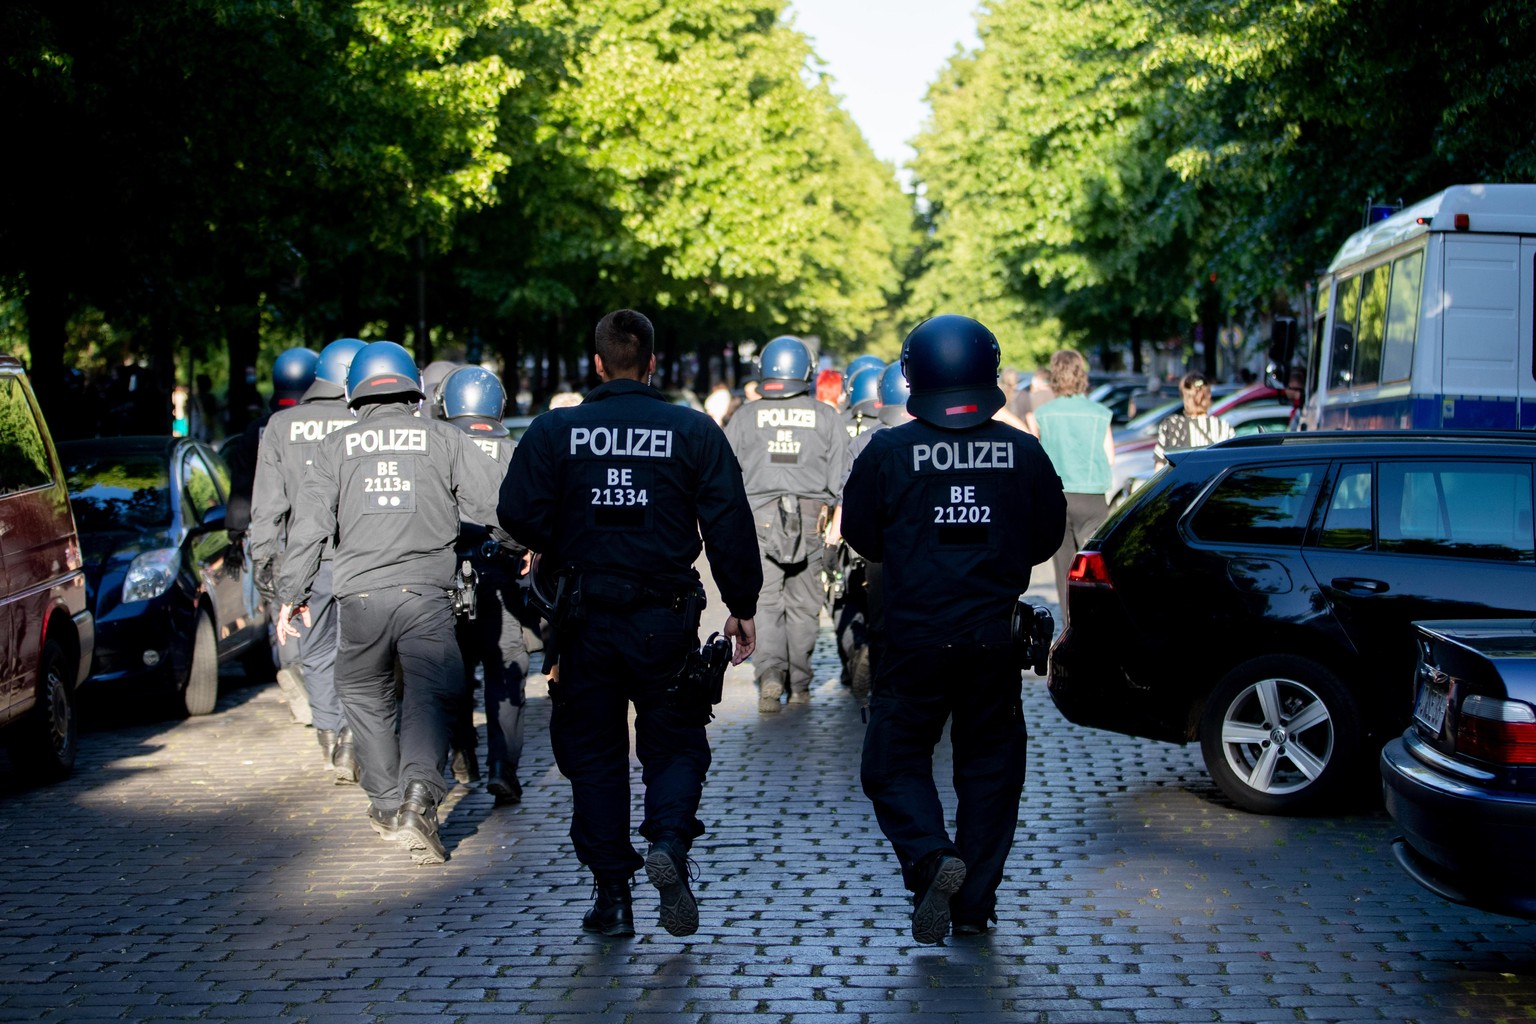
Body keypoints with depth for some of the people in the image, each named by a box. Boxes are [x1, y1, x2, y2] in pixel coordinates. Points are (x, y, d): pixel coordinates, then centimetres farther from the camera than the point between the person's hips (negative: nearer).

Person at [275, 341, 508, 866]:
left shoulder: (336, 445, 10)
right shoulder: (443, 438, 8)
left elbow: (309, 523, 4)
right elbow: (492, 502, 6)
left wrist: (291, 594, 9)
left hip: (359, 594, 1)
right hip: (425, 591, -1)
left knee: (365, 695, 18)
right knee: (432, 694, -2)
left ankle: (387, 803, 24)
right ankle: (419, 791, -25)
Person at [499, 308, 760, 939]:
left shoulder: (554, 430, -2)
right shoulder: (695, 431, -1)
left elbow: (519, 514, -6)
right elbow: (729, 524, -3)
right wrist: (742, 606, 5)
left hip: (586, 619, 1)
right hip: (665, 619, 0)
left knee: (595, 752, 10)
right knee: (674, 744, 12)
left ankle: (612, 896, 10)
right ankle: (669, 842, -15)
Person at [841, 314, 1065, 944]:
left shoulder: (888, 451, -8)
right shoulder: (1023, 452, -2)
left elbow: (860, 535, 3)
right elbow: (1048, 537, 8)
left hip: (914, 638, -2)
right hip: (995, 639, 2)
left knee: (895, 760, 10)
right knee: (988, 766, 13)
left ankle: (930, 858, -14)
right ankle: (975, 902, 15)